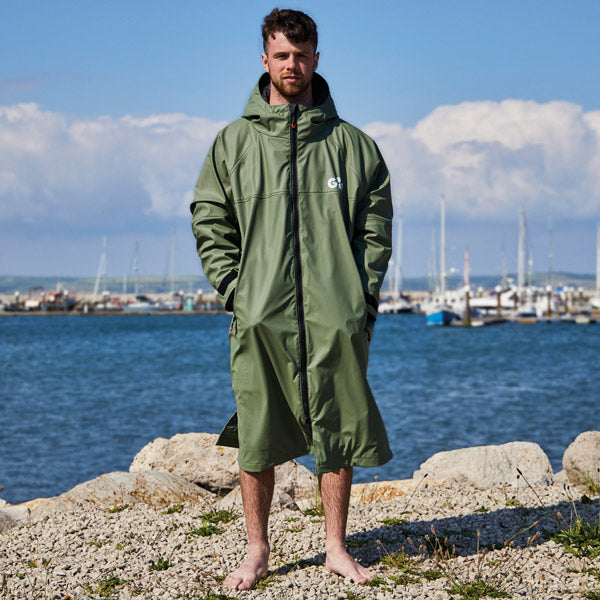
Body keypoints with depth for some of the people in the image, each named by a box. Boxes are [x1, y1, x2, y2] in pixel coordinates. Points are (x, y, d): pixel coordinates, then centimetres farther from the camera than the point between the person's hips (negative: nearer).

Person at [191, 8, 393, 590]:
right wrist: (234, 290, -3)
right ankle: (257, 551, 14)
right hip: (259, 317, 0)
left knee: (337, 433, 5)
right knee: (257, 438, 1)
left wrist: (364, 295, 0)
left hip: (337, 317, 1)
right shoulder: (234, 142, 9)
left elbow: (376, 223, 10)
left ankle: (336, 548, 16)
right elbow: (209, 221, 8)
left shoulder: (350, 143, 10)